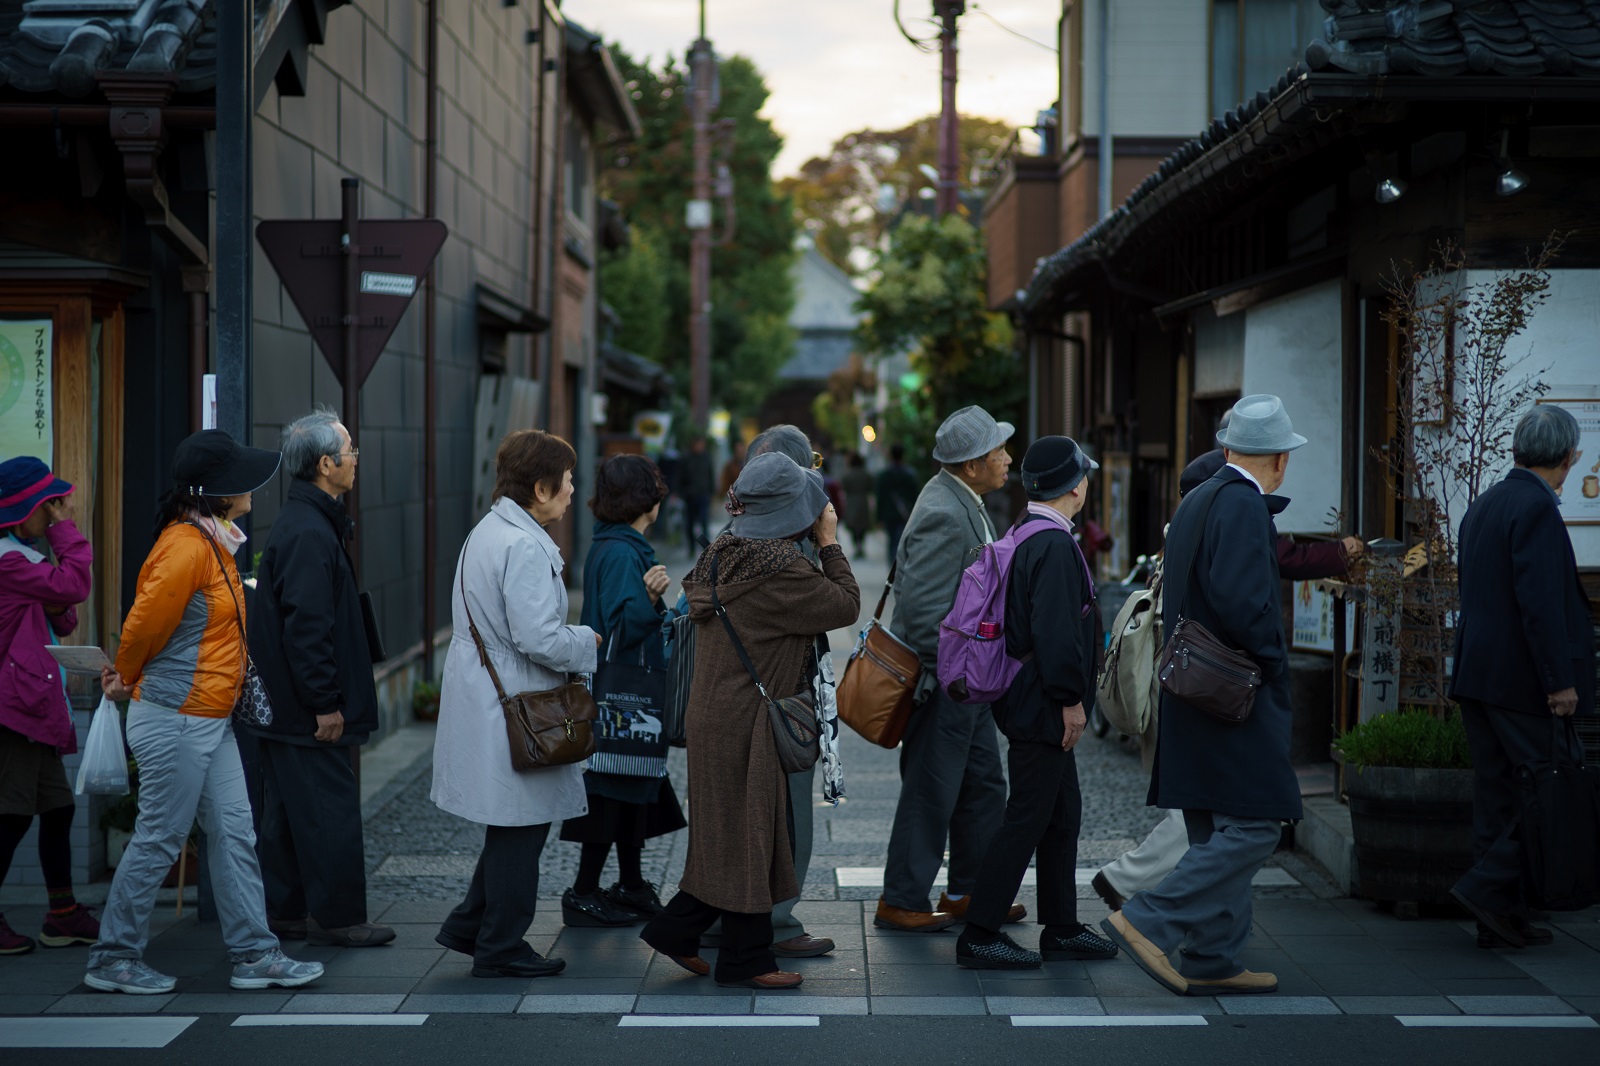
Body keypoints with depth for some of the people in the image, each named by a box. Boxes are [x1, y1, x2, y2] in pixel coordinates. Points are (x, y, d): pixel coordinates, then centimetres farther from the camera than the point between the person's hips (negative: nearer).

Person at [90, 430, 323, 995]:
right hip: (176, 720, -10)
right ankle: (113, 958, 12)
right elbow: (147, 623, -16)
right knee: (158, 841, 0)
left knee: (234, 835, 10)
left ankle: (253, 954, 15)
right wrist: (127, 678, 1)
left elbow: (147, 627, 18)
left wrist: (129, 675, 14)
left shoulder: (212, 542, 12)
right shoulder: (186, 547, -20)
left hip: (210, 721, 10)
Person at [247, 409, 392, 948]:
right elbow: (307, 626, -23)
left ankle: (284, 914, 21)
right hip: (307, 708, -11)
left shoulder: (301, 521, 14)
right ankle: (337, 917, 4)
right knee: (331, 812, -3)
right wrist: (326, 703, -20)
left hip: (285, 705, 11)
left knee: (287, 812, 14)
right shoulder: (310, 534, -20)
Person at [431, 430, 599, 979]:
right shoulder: (523, 547, -21)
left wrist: (572, 638, 16)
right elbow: (539, 638, -26)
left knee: (516, 826, 20)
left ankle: (470, 925, 27)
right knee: (519, 830, 3)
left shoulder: (488, 531, 12)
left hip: (486, 700, 10)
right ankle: (500, 949, 13)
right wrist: (587, 642, -8)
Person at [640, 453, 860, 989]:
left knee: (725, 830, 18)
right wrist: (830, 543, -2)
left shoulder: (725, 552, 7)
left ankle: (676, 928, 22)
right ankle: (746, 958, 11)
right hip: (748, 723, -9)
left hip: (715, 715, 9)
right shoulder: (779, 570, -21)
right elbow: (846, 604, -13)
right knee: (749, 830, 1)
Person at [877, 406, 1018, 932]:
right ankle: (901, 902, 14)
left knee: (984, 785, 17)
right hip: (943, 681, -10)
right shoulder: (943, 515, -24)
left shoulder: (965, 503, 9)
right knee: (931, 794, 2)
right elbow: (923, 607, -27)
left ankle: (969, 892, 28)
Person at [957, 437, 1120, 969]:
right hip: (1042, 706, -11)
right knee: (1028, 819, -5)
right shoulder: (1054, 545, -19)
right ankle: (979, 935, 0)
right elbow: (1055, 631, -25)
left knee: (1063, 814, 16)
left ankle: (1062, 929, 25)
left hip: (1032, 701, 11)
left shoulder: (1027, 535, 13)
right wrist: (1070, 699, -19)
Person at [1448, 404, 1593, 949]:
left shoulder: (1482, 506, 15)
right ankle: (1490, 884, -6)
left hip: (1477, 676, 9)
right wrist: (1560, 680, -18)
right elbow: (1539, 601, -21)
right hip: (1523, 679, -9)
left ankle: (1502, 916, 13)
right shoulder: (1537, 509, -14)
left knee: (1497, 793, 10)